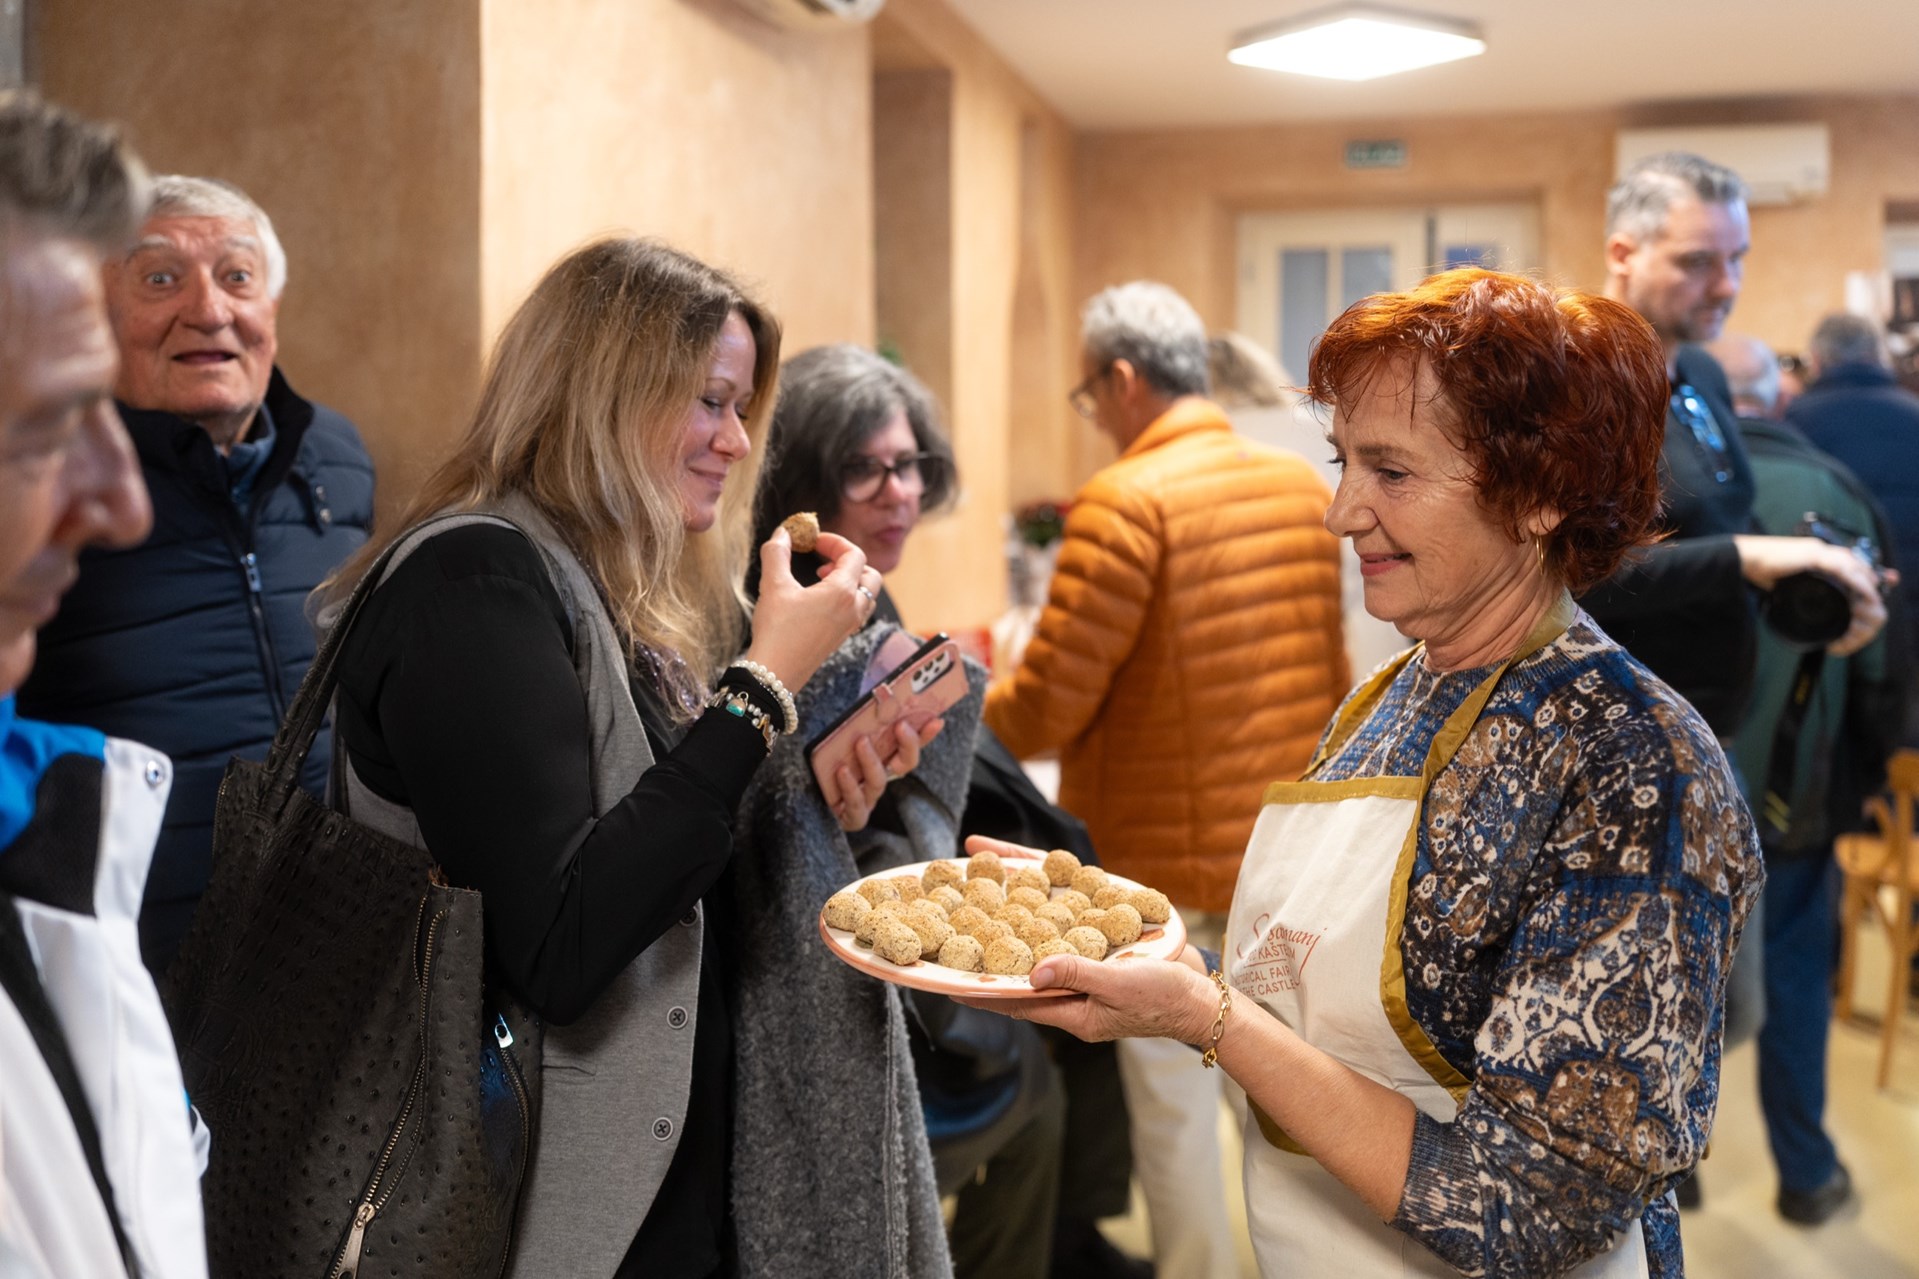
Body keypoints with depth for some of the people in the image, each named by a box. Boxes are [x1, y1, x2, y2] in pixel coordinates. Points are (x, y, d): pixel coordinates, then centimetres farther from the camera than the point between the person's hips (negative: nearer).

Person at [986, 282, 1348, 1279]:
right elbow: (1329, 676, 13)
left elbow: (1043, 710, -17)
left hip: (1169, 856, -7)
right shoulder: (1303, 484, 5)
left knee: (1174, 1101, 7)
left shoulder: (1126, 500, -17)